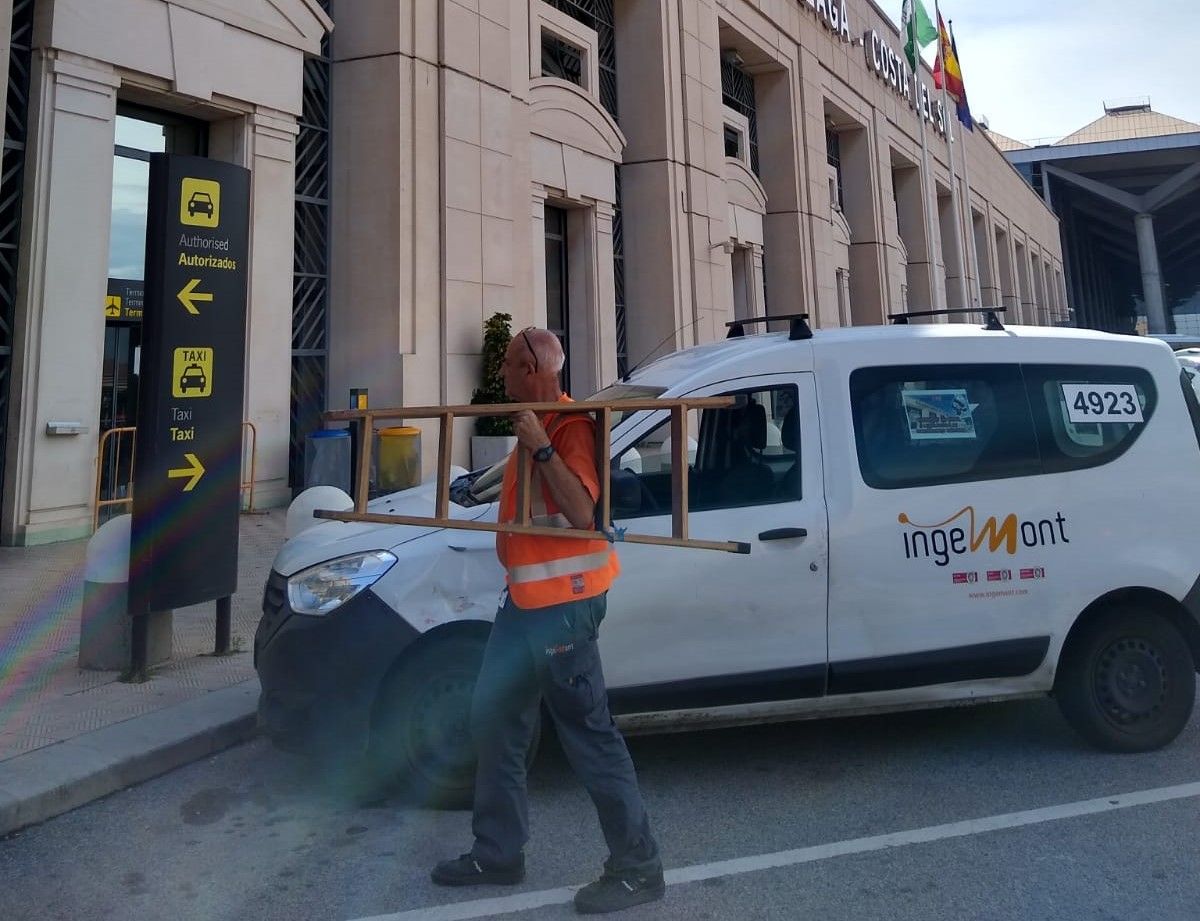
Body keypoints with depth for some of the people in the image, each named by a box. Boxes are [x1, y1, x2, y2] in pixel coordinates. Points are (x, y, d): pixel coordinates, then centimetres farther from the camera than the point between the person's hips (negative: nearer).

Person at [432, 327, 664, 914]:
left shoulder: (571, 427, -15)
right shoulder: (535, 424, 13)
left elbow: (583, 512, -27)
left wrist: (542, 448, -28)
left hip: (563, 603, -10)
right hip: (527, 597, 10)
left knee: (588, 733, -2)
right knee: (494, 719, 16)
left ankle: (638, 869, 14)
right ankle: (498, 853, 32)